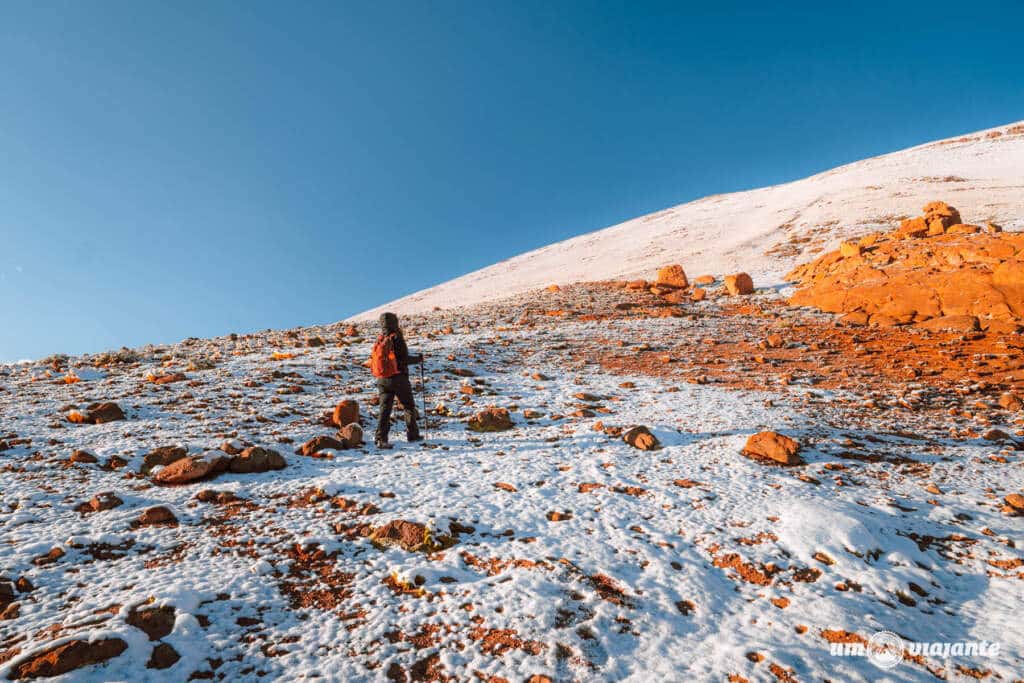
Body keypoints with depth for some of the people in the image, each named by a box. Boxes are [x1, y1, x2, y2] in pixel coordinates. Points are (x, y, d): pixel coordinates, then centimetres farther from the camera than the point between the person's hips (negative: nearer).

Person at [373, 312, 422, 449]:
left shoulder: (379, 340, 5)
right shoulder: (397, 338, -13)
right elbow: (405, 359, -16)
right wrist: (418, 359, -1)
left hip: (382, 379, 5)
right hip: (398, 378, -5)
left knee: (385, 408, 3)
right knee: (409, 406, 12)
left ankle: (381, 438, -6)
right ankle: (412, 434, 20)